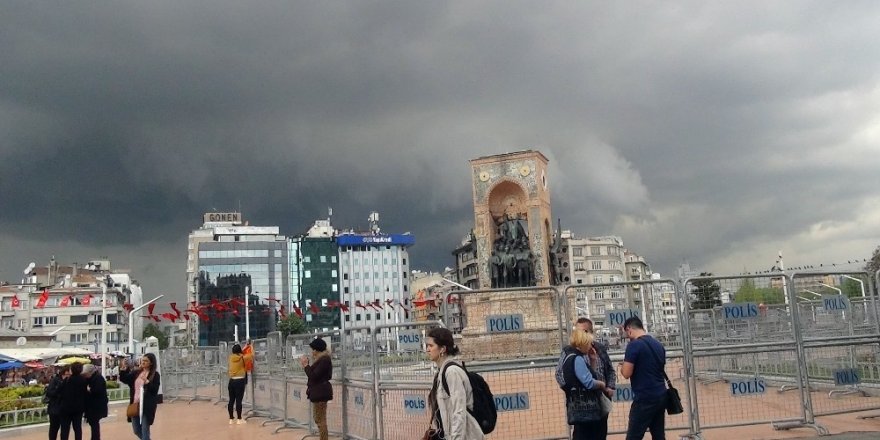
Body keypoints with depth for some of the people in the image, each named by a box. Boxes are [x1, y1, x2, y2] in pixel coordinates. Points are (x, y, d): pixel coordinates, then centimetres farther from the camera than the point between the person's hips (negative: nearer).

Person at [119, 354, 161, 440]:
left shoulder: (155, 375, -6)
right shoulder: (136, 372, 9)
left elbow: (155, 390, -13)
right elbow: (124, 379, 6)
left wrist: (146, 381, -27)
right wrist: (123, 369, -8)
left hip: (146, 407, -5)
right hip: (135, 405, 5)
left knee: (145, 431, -2)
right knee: (136, 431, 13)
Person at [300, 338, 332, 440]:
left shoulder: (324, 359, -17)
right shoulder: (321, 359, 14)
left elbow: (313, 376, -21)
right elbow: (315, 374, 15)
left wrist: (306, 365, -12)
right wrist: (306, 365, 12)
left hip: (320, 393, -11)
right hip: (318, 392, 11)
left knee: (320, 420, -6)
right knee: (319, 419, 16)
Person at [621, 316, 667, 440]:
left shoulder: (634, 345, -13)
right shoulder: (659, 344, 11)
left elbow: (626, 373, -16)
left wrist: (622, 367, 4)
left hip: (644, 398, -8)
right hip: (661, 396, 8)